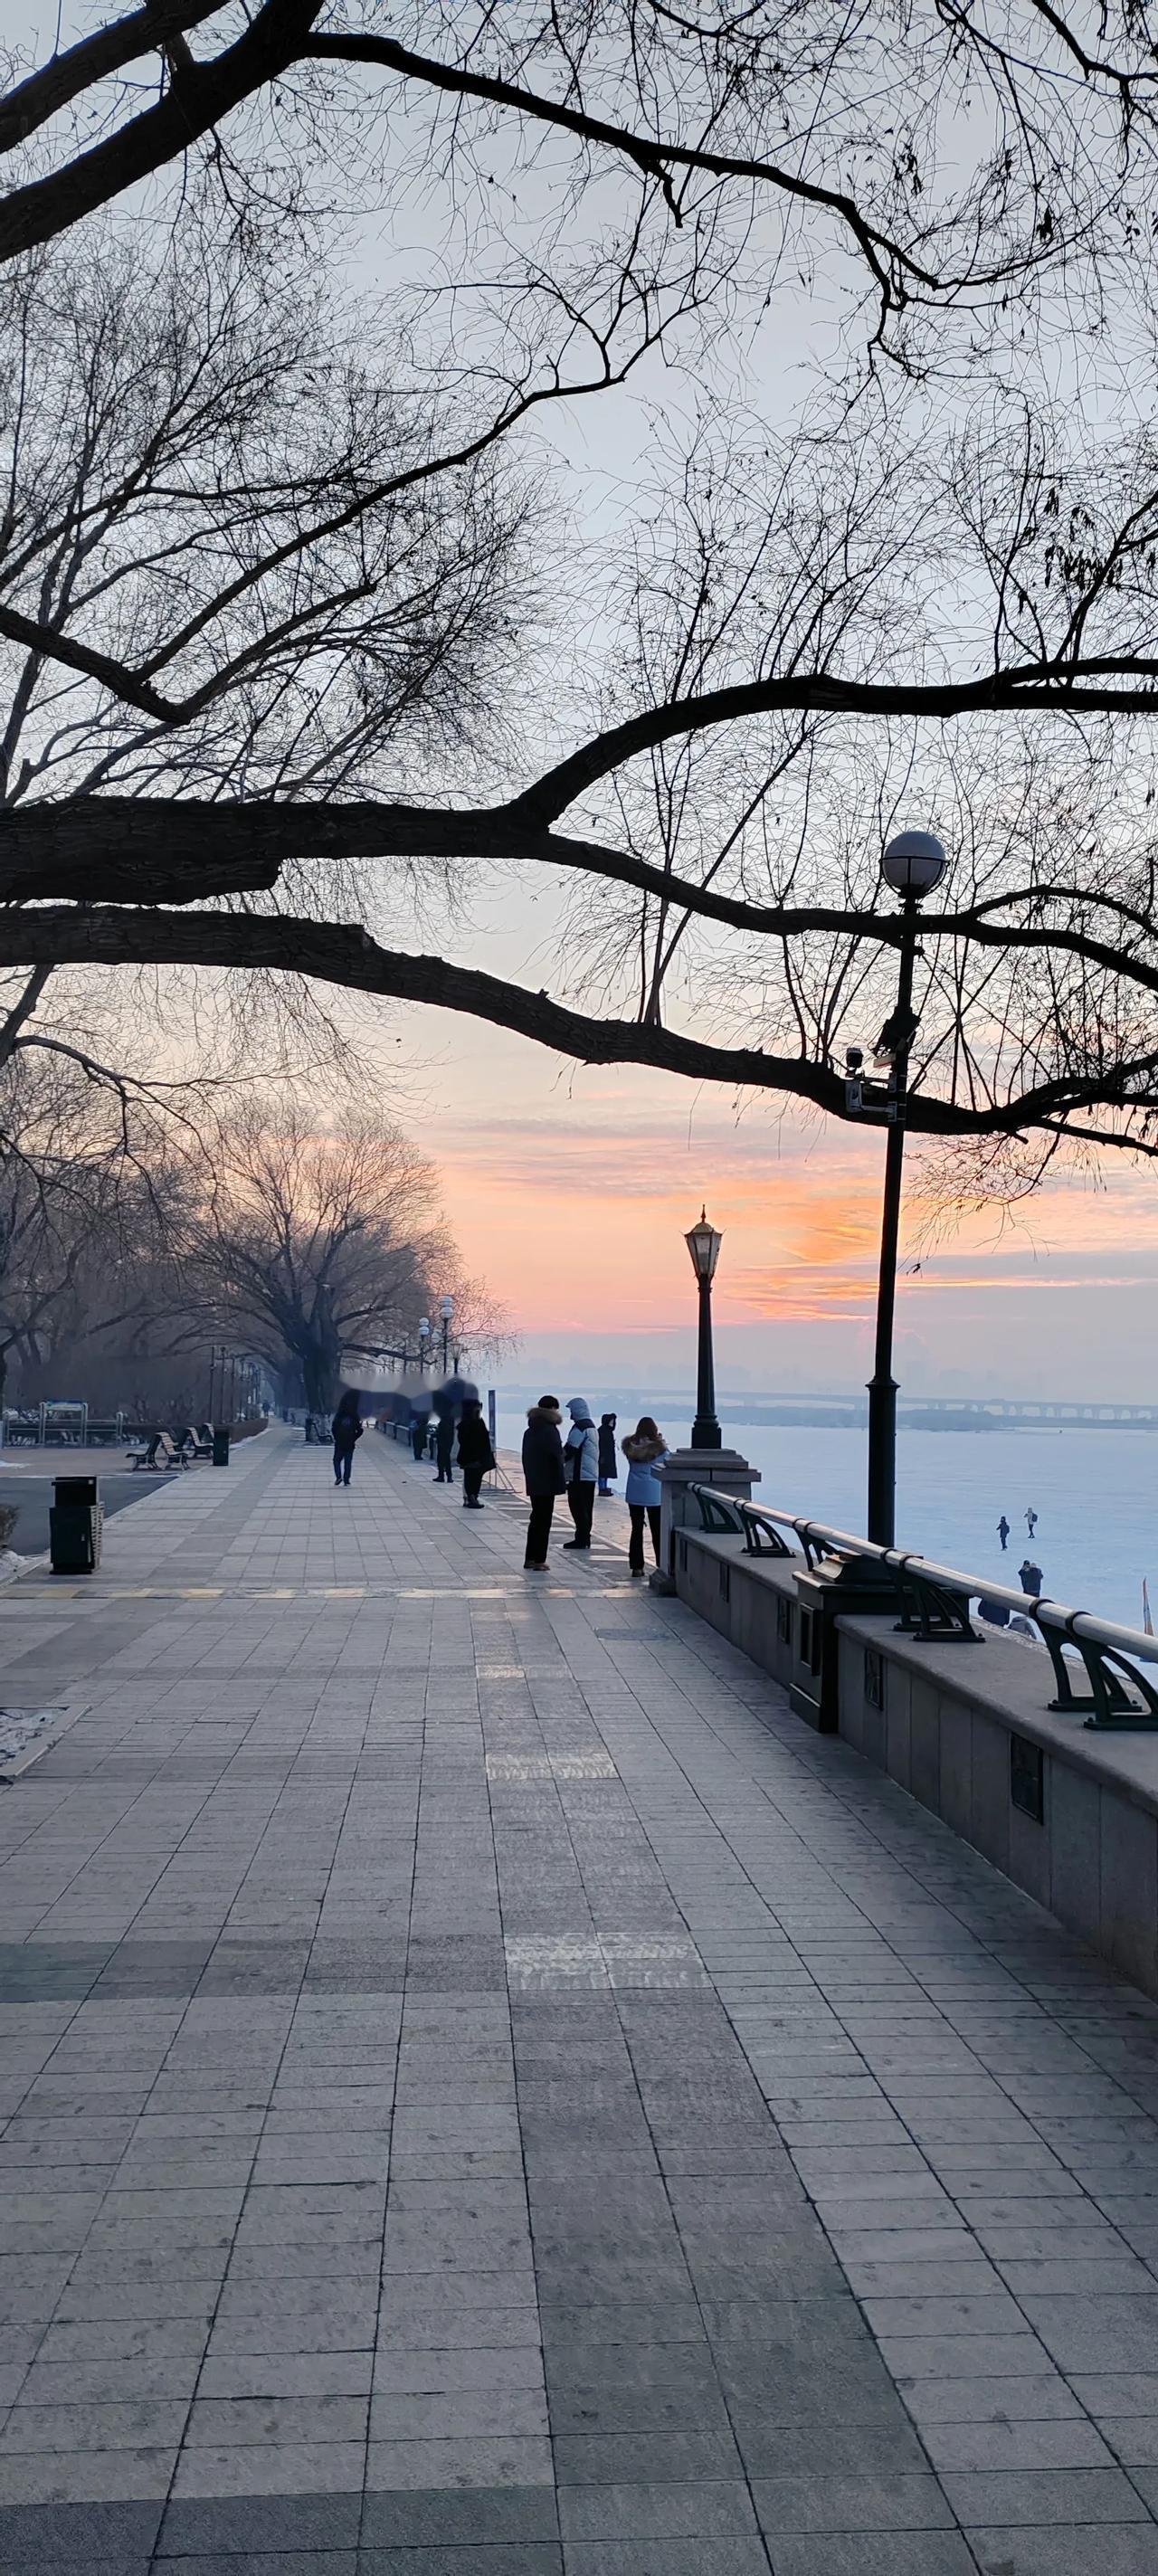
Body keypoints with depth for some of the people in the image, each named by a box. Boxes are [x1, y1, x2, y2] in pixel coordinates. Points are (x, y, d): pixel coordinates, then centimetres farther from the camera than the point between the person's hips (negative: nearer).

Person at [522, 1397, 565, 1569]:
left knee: (536, 1519, 17)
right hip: (547, 1483, -8)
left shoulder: (529, 1431, 10)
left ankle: (530, 1558, 20)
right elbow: (557, 1457, -17)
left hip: (533, 1484, 8)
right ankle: (539, 1561, 0)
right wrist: (561, 1483, -10)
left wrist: (529, 1479, 17)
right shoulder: (550, 1431, -16)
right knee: (543, 1521, -2)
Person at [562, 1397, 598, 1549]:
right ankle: (585, 1538, 16)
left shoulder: (580, 1427, -14)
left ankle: (581, 1539, -7)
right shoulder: (591, 1426, 17)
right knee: (586, 1508, 12)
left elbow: (569, 1450, -18)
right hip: (590, 1474, 10)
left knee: (578, 1507, -6)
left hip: (579, 1475, -10)